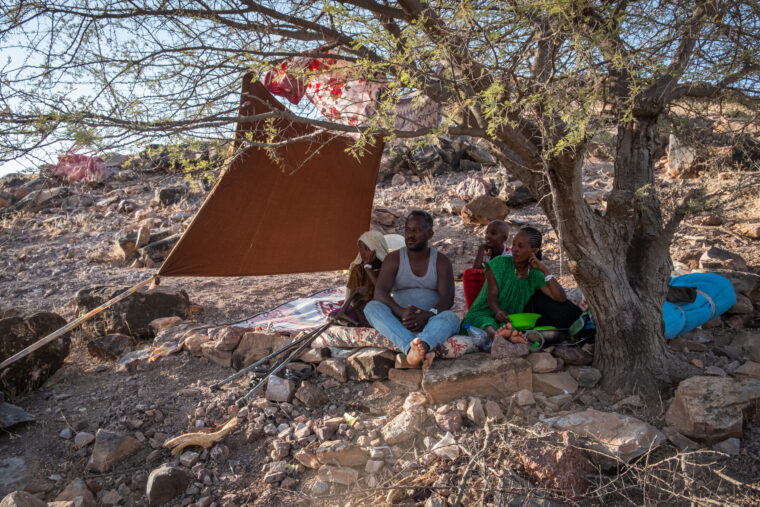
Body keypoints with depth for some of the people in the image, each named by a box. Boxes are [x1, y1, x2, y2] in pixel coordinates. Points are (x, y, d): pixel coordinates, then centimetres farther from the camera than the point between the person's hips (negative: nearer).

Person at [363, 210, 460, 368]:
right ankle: (412, 348, -56)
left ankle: (422, 345, -66)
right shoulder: (393, 259, 5)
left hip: (430, 321, 0)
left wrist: (427, 315, -30)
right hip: (397, 322, 0)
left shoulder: (441, 261, 6)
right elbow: (380, 292, -11)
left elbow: (447, 299, -7)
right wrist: (401, 312, -31)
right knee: (372, 307, -30)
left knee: (451, 318, -33)